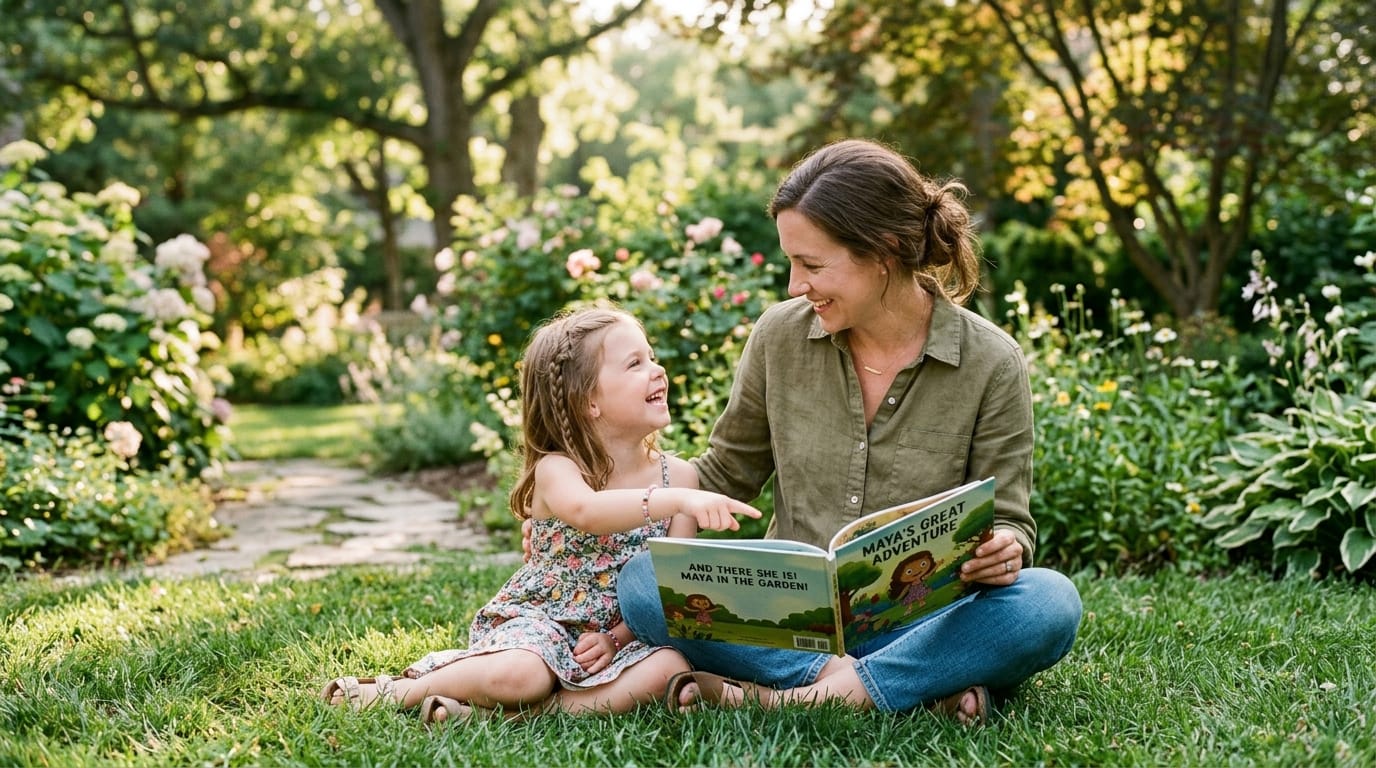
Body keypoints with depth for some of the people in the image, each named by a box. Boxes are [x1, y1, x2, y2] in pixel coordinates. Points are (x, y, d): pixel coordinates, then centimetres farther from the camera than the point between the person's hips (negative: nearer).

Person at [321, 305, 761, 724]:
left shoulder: (678, 476, 0)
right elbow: (586, 512, -38)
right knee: (519, 676, -35)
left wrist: (617, 637, -16)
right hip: (535, 621, -4)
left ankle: (510, 713, -24)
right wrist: (676, 500, -51)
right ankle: (402, 689, -6)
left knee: (669, 668, -28)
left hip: (621, 630, 4)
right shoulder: (556, 470, -12)